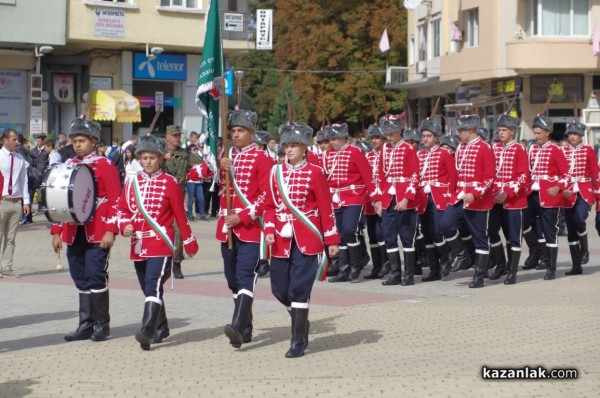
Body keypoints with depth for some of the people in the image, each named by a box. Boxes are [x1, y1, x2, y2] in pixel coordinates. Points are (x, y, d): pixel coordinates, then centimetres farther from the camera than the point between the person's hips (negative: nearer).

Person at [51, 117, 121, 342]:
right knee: (81, 280, 8)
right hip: (74, 234, 5)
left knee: (95, 277, -6)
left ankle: (102, 325, 6)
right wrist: (57, 232, 11)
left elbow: (115, 200, -6)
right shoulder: (68, 167, 13)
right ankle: (85, 325, 15)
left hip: (98, 234, -5)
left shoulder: (105, 166, -2)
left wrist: (110, 231, -13)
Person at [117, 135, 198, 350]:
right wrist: (124, 226, -9)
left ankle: (147, 332, -23)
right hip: (138, 245, 5)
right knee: (148, 289, 13)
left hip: (161, 243, -5)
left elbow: (180, 215, 1)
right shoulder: (132, 182, 10)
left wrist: (190, 243, 5)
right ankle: (161, 328, 28)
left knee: (153, 287, -16)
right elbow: (123, 208, 12)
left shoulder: (169, 183, -2)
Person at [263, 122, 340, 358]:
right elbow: (270, 205, 10)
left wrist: (332, 240, -4)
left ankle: (299, 342, 1)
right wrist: (270, 229, -6)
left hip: (307, 239, -4)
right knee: (279, 289, 6)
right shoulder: (276, 172, 7)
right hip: (282, 240, 4)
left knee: (299, 289, -7)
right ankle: (300, 321, 33)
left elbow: (326, 207, -2)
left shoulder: (314, 172, -3)